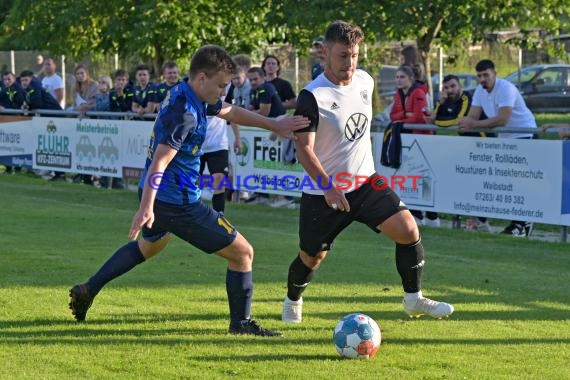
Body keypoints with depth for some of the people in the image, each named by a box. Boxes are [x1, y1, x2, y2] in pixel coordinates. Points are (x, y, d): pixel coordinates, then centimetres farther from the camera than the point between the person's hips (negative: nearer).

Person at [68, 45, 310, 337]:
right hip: (178, 203, -10)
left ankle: (88, 290, 34)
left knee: (149, 244, 38)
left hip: (156, 195, 10)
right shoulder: (185, 112, -25)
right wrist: (146, 208, -39)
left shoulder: (187, 94, 5)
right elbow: (160, 163, -32)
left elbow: (229, 112, 22)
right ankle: (241, 322, 9)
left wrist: (274, 125, 19)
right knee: (242, 253, -2)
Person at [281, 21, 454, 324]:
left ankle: (414, 299, 2)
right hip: (323, 193, -4)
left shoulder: (365, 81, 0)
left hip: (365, 182, 4)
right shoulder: (312, 96, -20)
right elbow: (303, 149, -22)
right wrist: (328, 188, -32)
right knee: (312, 257, 9)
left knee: (408, 230, -13)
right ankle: (292, 302, 40)